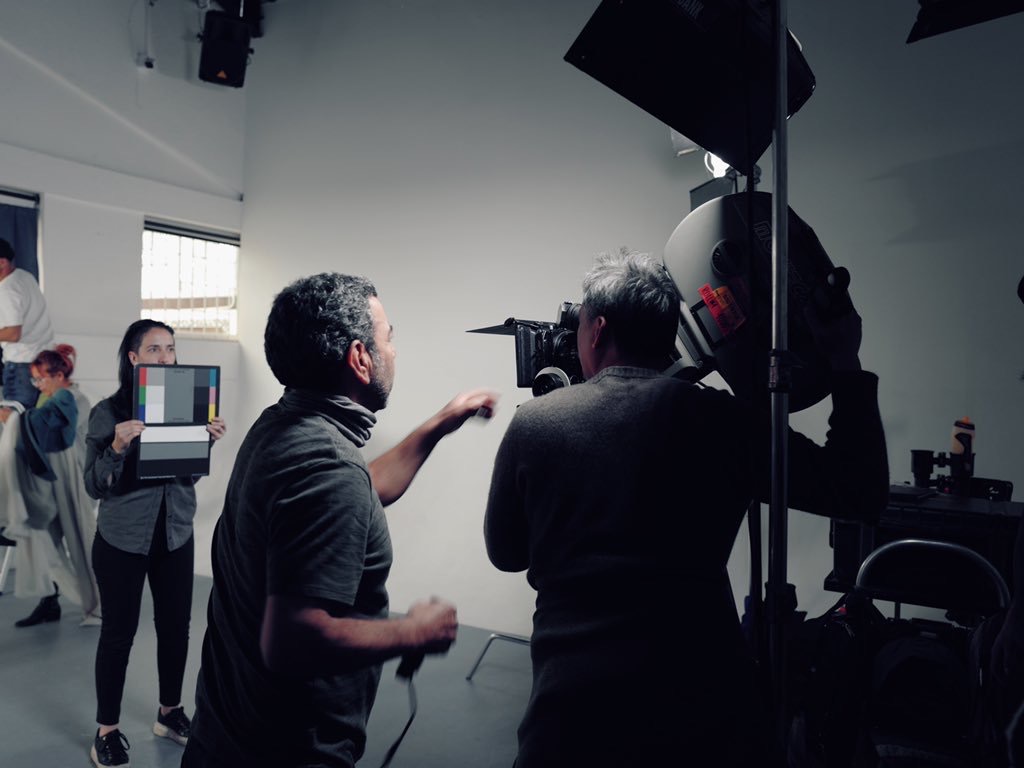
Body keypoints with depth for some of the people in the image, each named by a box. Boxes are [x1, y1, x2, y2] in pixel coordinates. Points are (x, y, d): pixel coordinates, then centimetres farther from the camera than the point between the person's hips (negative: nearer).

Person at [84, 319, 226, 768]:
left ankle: (170, 713, 33)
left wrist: (207, 440, -10)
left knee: (176, 625, 12)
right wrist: (118, 447, -27)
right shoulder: (108, 412, -10)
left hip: (176, 534, 4)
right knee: (119, 632, 7)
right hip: (123, 539, -4)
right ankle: (107, 731, 25)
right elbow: (94, 486, -11)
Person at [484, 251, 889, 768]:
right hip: (708, 707, 1)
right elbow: (861, 493, 0)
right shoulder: (718, 419, -7)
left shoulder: (531, 422, -3)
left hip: (571, 712, 0)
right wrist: (845, 366, 7)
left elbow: (505, 553, 10)